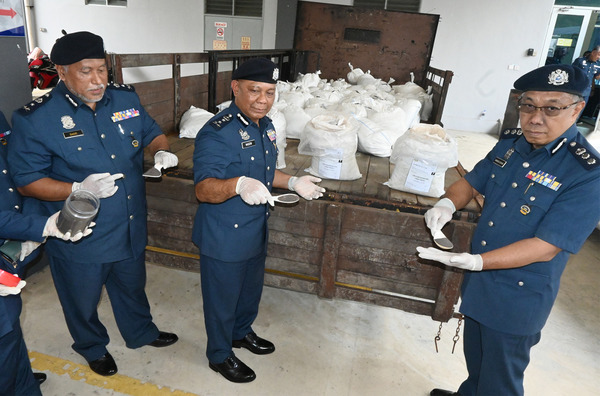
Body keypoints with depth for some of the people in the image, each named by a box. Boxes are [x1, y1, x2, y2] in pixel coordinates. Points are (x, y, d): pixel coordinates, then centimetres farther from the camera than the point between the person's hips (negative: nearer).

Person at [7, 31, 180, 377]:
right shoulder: (37, 118, -18)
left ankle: (141, 332, 55)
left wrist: (162, 151, -14)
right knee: (83, 300, 22)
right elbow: (27, 180, -14)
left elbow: (152, 133, 10)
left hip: (131, 228, 4)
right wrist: (79, 189, -30)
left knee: (132, 287, 27)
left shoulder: (126, 98, -4)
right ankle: (93, 347, 52)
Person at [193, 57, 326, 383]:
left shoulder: (265, 126, 3)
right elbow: (203, 189, -32)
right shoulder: (217, 133, -25)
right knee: (222, 298, 14)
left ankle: (241, 332, 55)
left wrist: (292, 182, 5)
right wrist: (239, 184, -49)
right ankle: (220, 356, 39)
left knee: (251, 289, 27)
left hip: (256, 232, 8)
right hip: (224, 237, -8)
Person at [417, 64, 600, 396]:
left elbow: (546, 247, -26)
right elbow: (472, 182, 8)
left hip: (517, 297, -6)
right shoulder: (511, 143, -3)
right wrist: (447, 203, -14)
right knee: (475, 357, 30)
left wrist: (474, 261, -35)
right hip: (478, 282, 6)